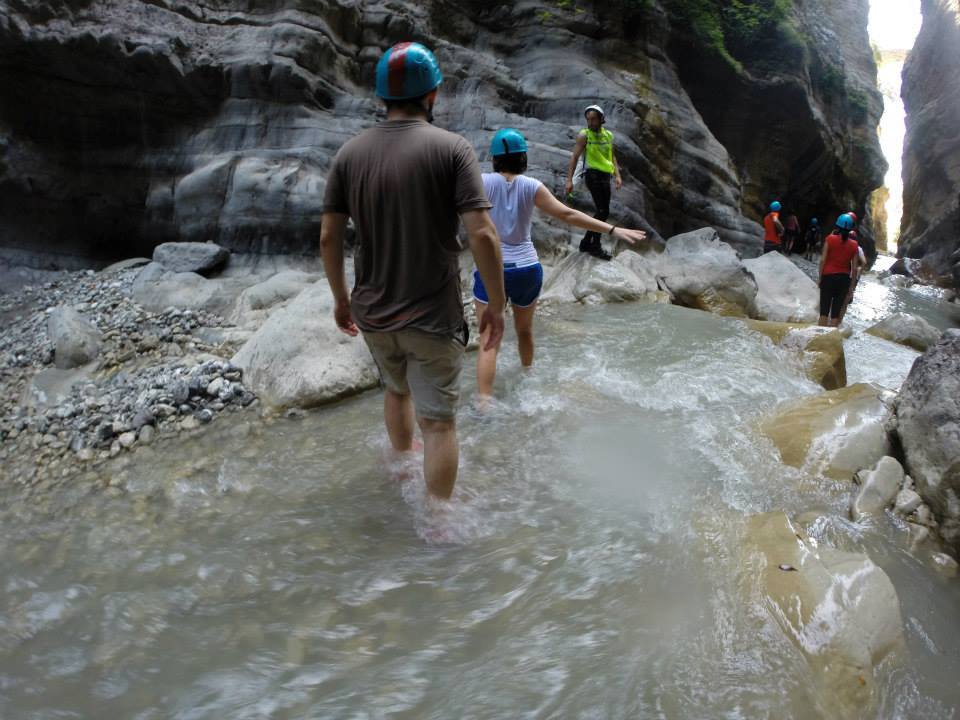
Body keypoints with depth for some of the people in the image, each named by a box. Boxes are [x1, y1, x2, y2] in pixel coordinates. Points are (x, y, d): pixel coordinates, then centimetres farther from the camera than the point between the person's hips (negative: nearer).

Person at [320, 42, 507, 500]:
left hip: (372, 313, 5)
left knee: (396, 390, 29)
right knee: (438, 421, 6)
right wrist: (496, 304, -6)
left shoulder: (350, 153, 0)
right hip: (433, 317, -4)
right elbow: (482, 235, -18)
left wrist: (340, 298, 14)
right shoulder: (452, 148, -11)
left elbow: (329, 237, 1)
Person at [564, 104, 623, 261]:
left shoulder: (608, 135, 11)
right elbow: (574, 157, -9)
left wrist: (617, 175, 6)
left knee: (602, 212, 11)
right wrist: (569, 180, -16)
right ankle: (595, 247, -1)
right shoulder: (583, 135, -5)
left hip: (605, 176, 7)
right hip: (593, 175, -7)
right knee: (603, 211, -11)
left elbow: (612, 157, 17)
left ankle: (586, 242, 23)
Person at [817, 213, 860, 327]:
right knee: (836, 311, 6)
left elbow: (823, 260, -7)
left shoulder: (830, 239, -6)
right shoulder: (854, 245, 0)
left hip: (828, 276, -2)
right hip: (844, 279, 2)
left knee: (824, 309, 3)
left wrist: (820, 278, 0)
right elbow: (854, 267, 2)